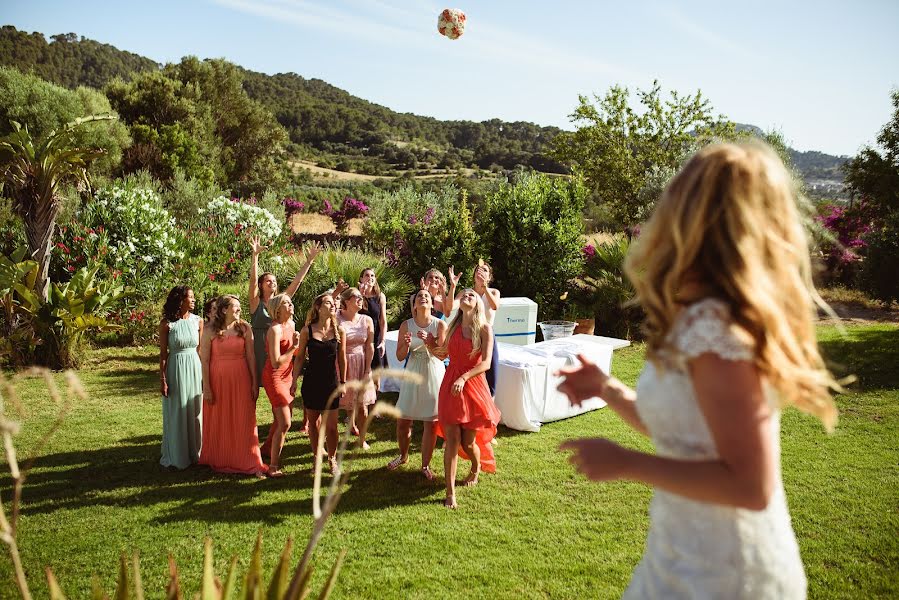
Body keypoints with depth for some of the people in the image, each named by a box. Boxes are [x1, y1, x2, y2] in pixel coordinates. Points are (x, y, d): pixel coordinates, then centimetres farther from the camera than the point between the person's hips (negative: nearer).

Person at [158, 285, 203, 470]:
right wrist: (162, 380, -8)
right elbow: (163, 353, -5)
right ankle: (176, 456, 20)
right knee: (176, 414, 6)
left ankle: (195, 452, 23)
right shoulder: (167, 323, -7)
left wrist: (205, 374, 4)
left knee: (195, 411, 9)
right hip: (175, 369, -3)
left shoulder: (197, 321, 2)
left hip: (195, 368, 3)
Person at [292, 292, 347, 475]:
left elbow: (342, 359, 6)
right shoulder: (307, 331, -5)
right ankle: (317, 456, 30)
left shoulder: (339, 331, -3)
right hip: (311, 382, 0)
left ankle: (332, 459, 19)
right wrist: (294, 383, 1)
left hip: (331, 382, 0)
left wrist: (343, 382, 9)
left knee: (331, 425, 0)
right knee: (313, 421, 12)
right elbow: (299, 358, 2)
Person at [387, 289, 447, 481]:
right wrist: (406, 345, -21)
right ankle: (403, 456, 32)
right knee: (403, 420, 5)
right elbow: (400, 356, 0)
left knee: (431, 422, 3)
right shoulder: (406, 325, -3)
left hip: (434, 375, -1)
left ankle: (425, 465, 19)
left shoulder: (440, 325, -7)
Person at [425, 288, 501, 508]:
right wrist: (431, 345, 3)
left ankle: (476, 469, 41)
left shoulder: (484, 329, -6)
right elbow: (443, 353, 21)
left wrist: (464, 378, -27)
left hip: (473, 385, -3)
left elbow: (485, 363, -15)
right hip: (450, 386, 3)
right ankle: (450, 492, 0)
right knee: (452, 440, -4)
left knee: (468, 442, 7)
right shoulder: (454, 327, 7)